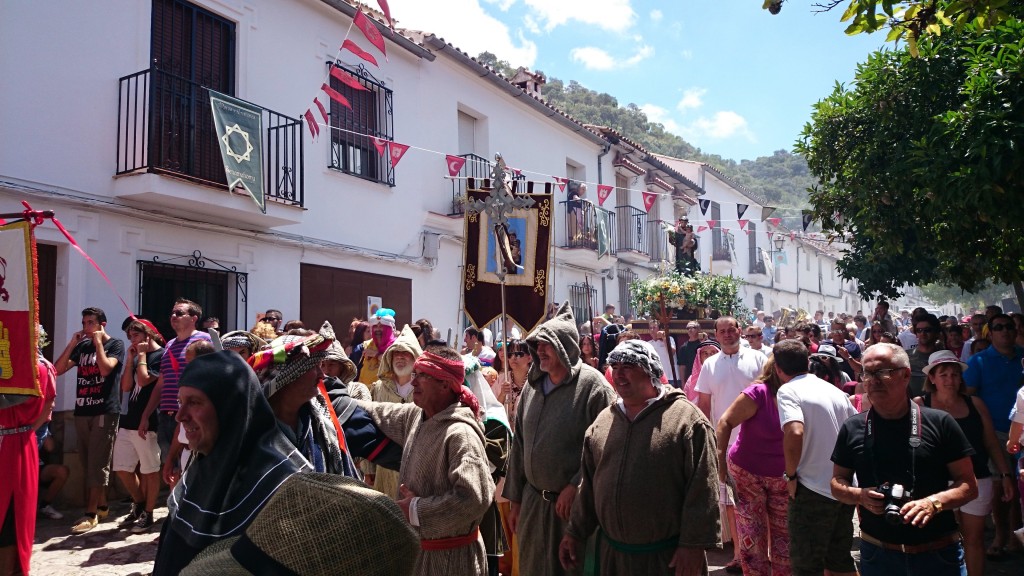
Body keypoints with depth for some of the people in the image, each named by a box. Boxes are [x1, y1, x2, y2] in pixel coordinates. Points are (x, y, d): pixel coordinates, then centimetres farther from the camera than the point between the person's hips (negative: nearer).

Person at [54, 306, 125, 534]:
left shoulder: (115, 344, 0)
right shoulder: (82, 346, 15)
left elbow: (105, 369, -17)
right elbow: (58, 370, 8)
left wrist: (98, 342, -9)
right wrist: (72, 344, 0)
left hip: (105, 412, -6)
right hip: (82, 412, 6)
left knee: (98, 464, -6)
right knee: (87, 464, 9)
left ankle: (91, 514, -5)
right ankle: (101, 506, 20)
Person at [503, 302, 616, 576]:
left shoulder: (591, 385, -12)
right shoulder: (533, 385, 7)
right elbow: (519, 445, 11)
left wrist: (575, 487, -16)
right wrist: (515, 500, 12)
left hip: (575, 502, -6)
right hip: (533, 502, 6)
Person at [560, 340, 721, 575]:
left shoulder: (686, 419, -11)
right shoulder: (603, 420, 7)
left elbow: (702, 490, -14)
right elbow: (588, 484, 13)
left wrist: (694, 544, -16)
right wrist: (575, 533, 13)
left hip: (669, 555, -5)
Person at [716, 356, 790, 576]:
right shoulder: (758, 394, -20)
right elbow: (725, 422, -16)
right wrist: (720, 461, -18)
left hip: (783, 478, 4)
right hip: (747, 473, -4)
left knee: (785, 536, 14)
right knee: (753, 537, 6)